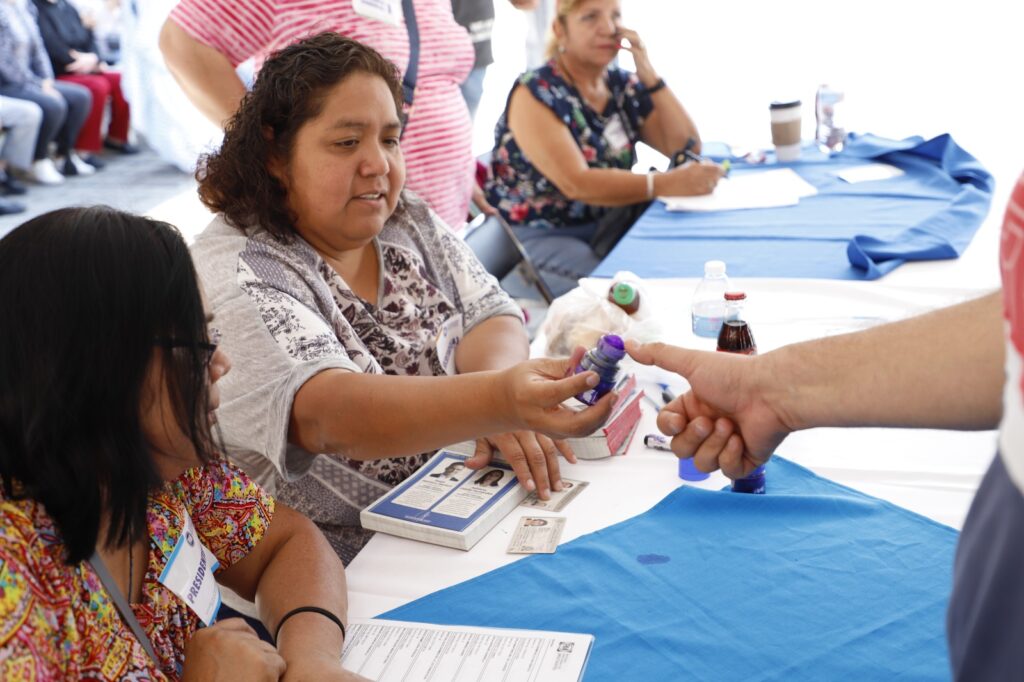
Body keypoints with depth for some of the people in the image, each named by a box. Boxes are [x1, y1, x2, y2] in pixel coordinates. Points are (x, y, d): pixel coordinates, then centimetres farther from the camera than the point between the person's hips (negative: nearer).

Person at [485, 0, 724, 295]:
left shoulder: (624, 86, 5)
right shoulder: (536, 93, -15)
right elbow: (576, 183, -28)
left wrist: (649, 75, -11)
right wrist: (667, 183, -40)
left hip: (606, 226, 6)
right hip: (537, 236, -6)